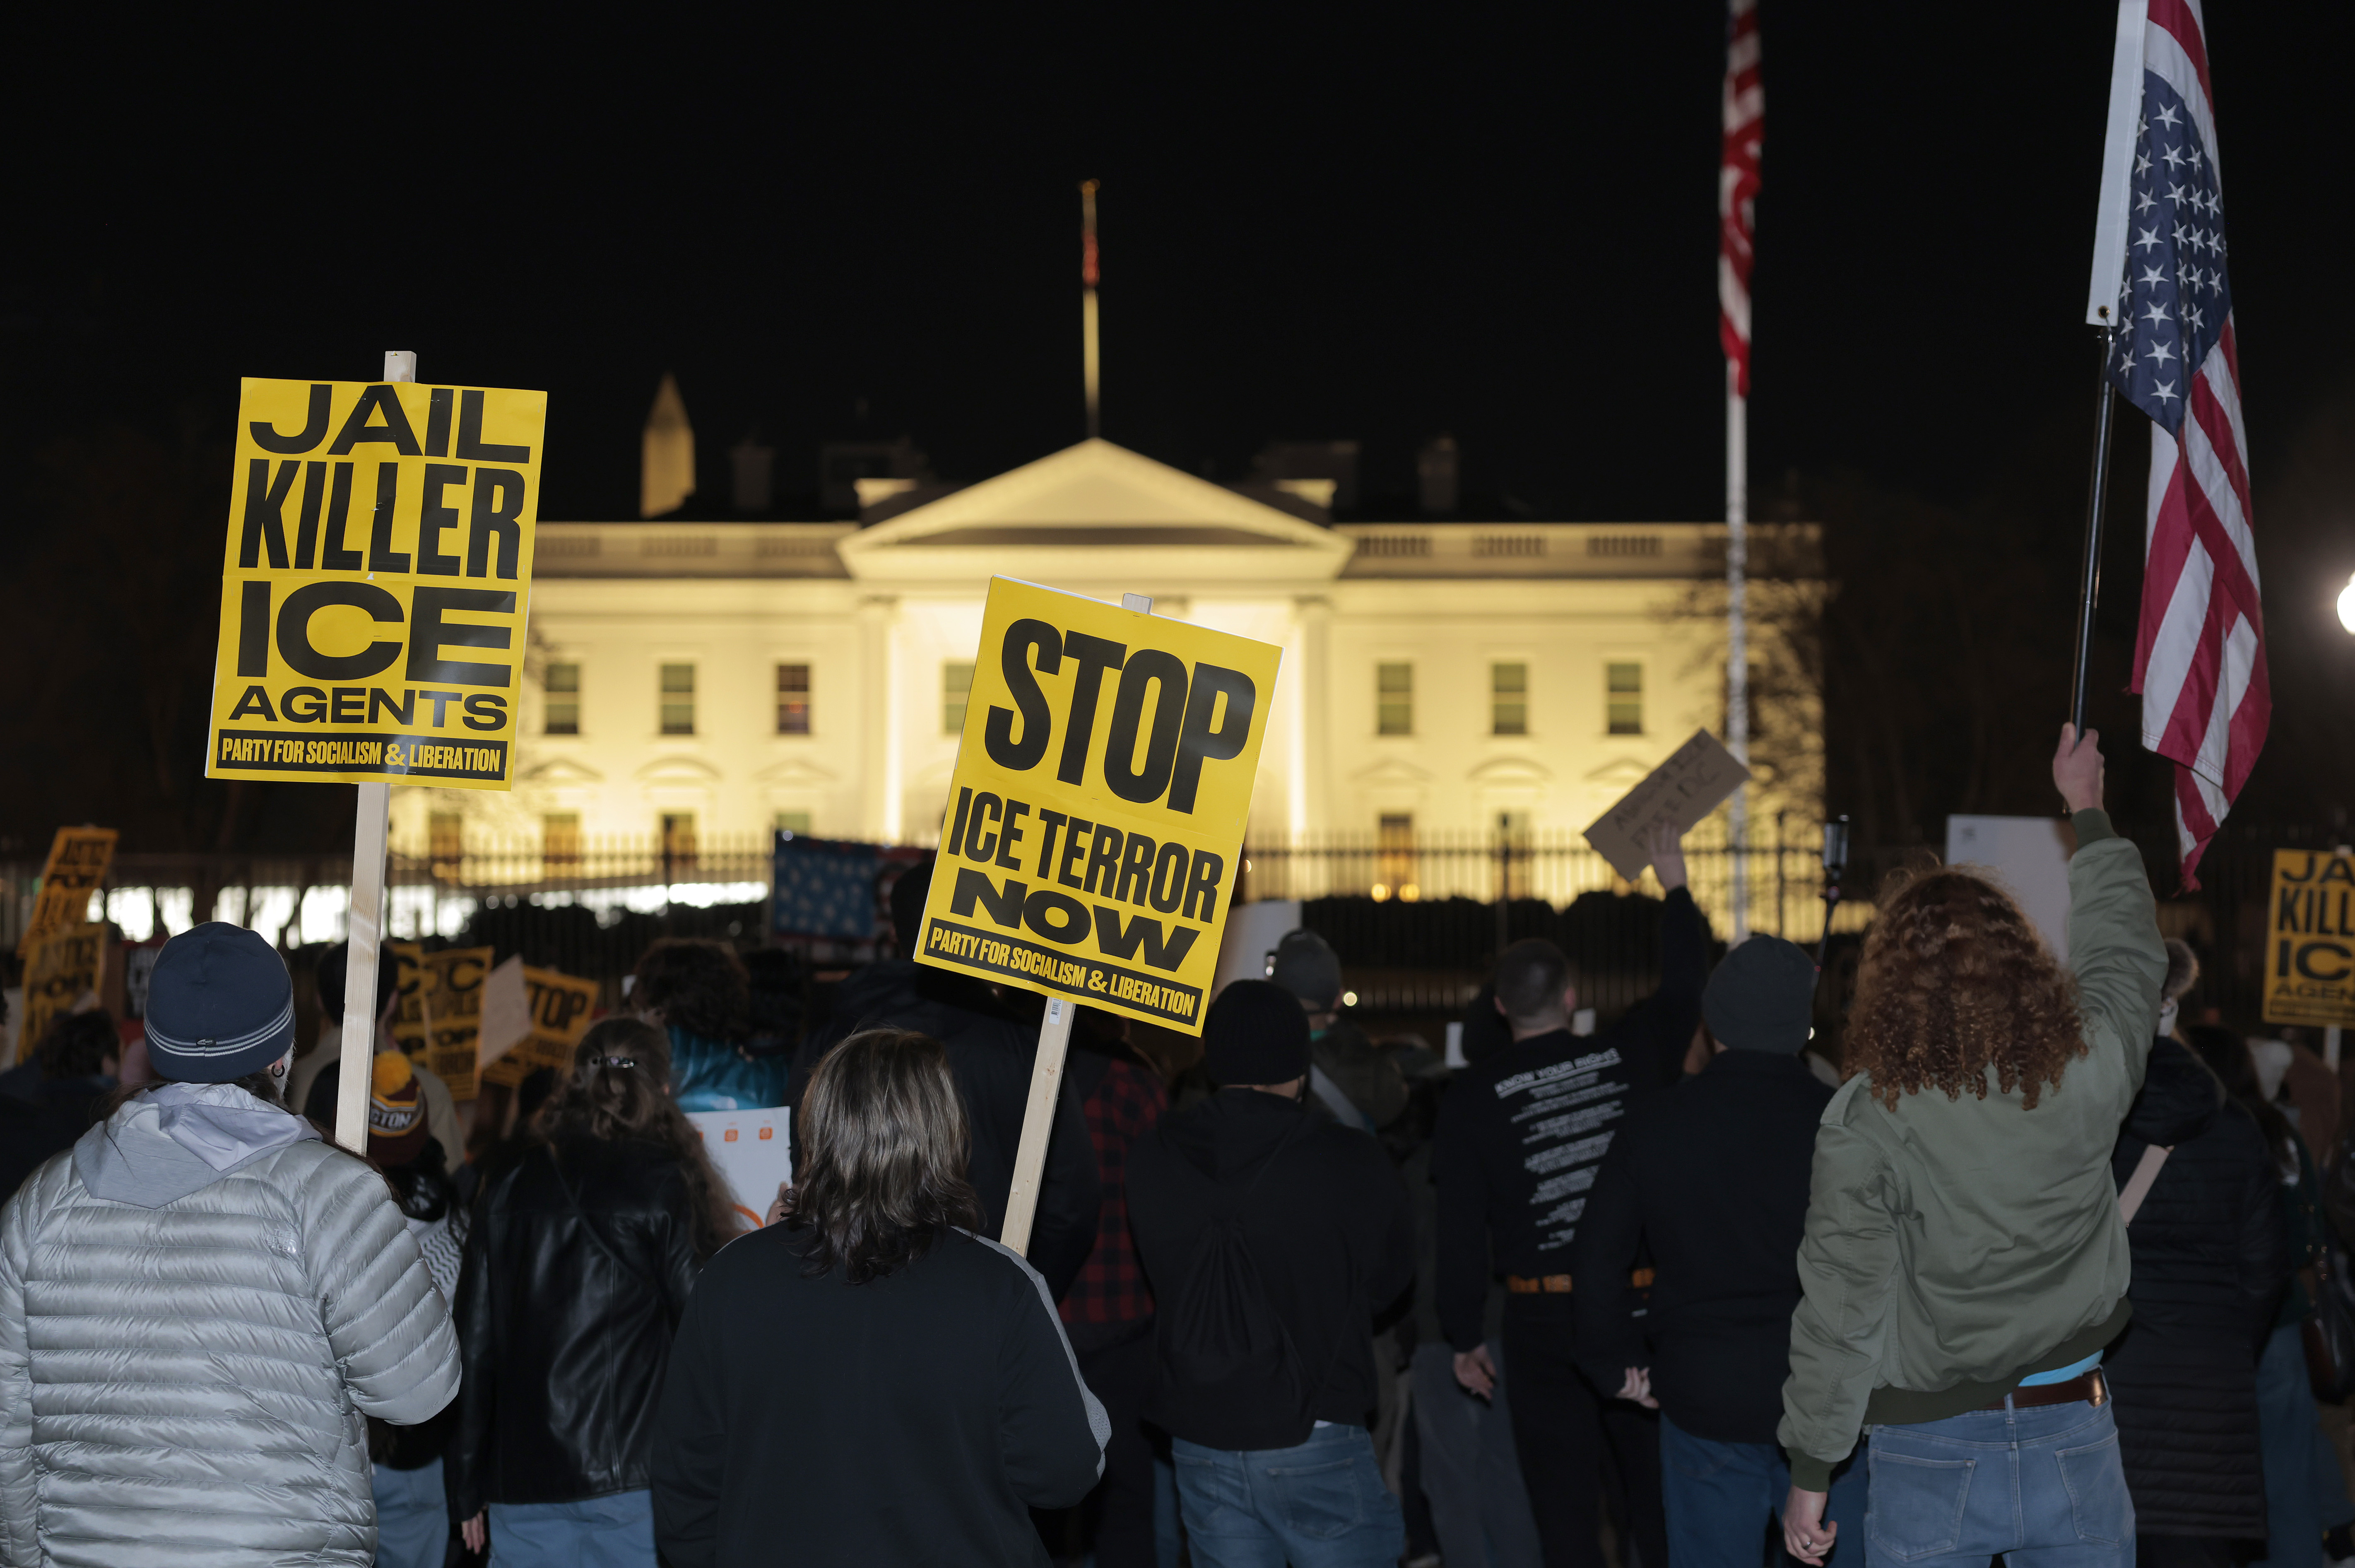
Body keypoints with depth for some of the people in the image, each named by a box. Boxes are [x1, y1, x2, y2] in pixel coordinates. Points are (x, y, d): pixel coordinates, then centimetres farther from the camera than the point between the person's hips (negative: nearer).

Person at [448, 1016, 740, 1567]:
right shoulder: (664, 1185, -4)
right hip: (635, 1471, -4)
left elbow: (475, 1341, 9)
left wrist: (466, 1484, 14)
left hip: (521, 1477, 4)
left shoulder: (507, 1190, 9)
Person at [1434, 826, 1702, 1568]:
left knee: (1566, 1507, 7)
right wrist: (1676, 888, 30)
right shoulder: (1629, 1056, -4)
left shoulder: (1472, 1098, -6)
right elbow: (1685, 987, 15)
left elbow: (1462, 1231, -5)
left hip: (1542, 1323, -1)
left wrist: (1464, 1338, 5)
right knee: (1660, 1494, 10)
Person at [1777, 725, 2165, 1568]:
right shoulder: (2089, 1073, -8)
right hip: (2074, 1434, 3)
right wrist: (2087, 807, 29)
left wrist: (1809, 1476, -1)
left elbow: (1841, 1311, -12)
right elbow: (2126, 945, 14)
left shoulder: (1865, 1120, -16)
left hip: (1933, 1457, -2)